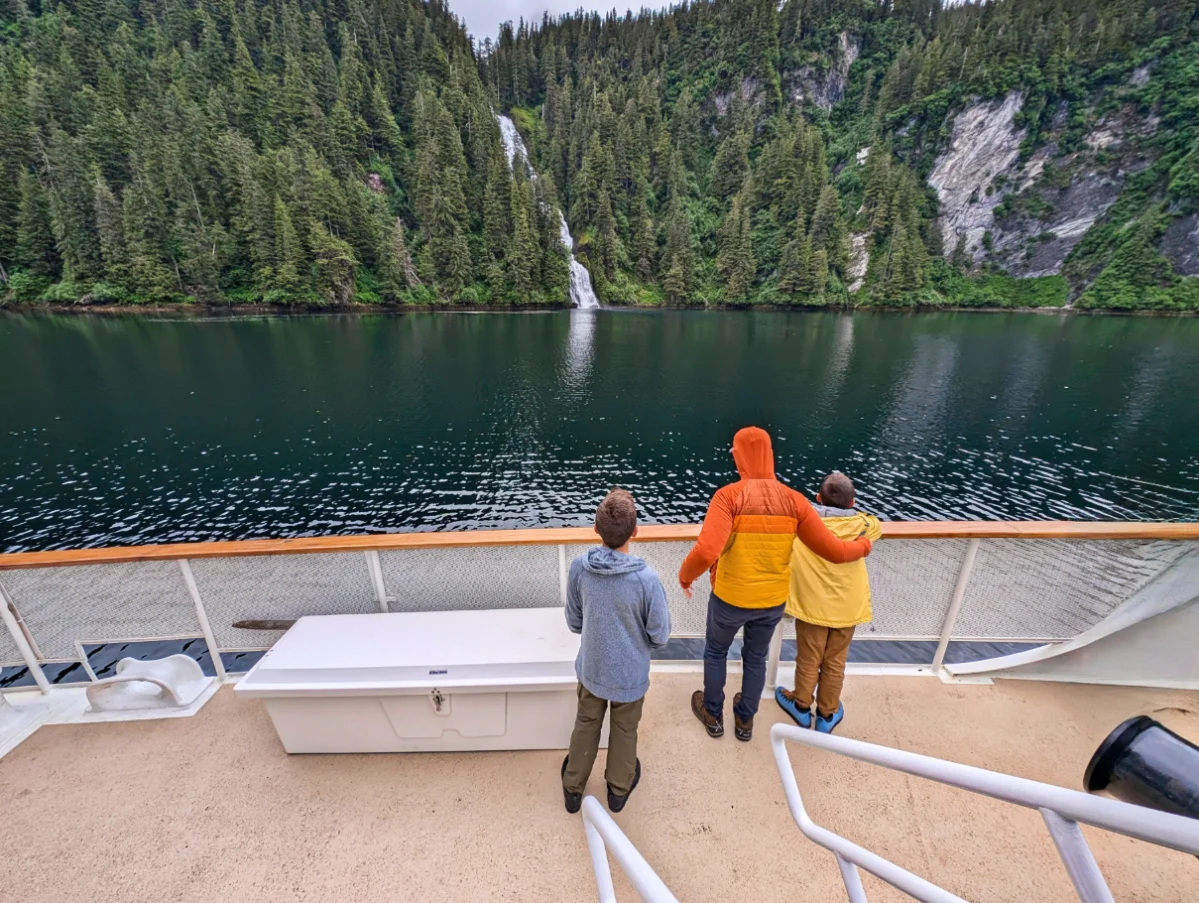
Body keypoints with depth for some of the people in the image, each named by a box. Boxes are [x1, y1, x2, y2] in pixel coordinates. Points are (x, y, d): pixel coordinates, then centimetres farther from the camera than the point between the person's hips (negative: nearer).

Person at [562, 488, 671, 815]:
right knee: (624, 731, 26)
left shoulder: (578, 568, -22)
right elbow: (660, 637, -17)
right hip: (630, 675, -2)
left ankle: (573, 789, 48)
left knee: (586, 725, 28)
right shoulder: (647, 579, -31)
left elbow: (574, 622, -7)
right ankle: (618, 790, 51)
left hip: (591, 669, 2)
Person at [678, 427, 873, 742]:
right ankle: (745, 720, 49)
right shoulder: (793, 500, -12)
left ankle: (713, 715, 46)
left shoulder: (728, 496, -24)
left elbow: (705, 552, -34)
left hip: (729, 598, -3)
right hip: (773, 600, 4)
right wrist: (863, 545, 14)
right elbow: (834, 551, -7)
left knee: (716, 651, 26)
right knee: (756, 658, 28)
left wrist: (685, 574, -14)